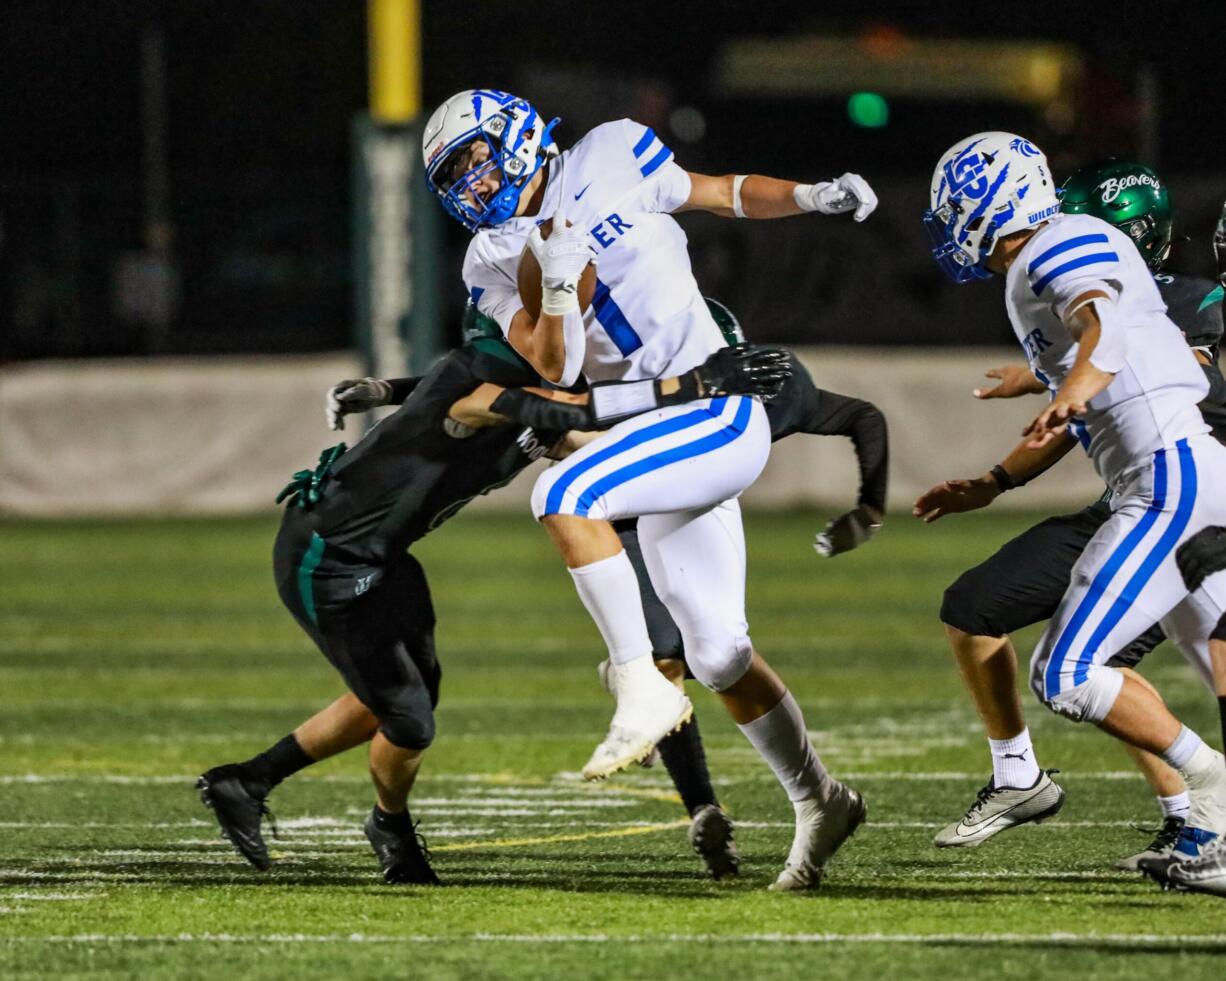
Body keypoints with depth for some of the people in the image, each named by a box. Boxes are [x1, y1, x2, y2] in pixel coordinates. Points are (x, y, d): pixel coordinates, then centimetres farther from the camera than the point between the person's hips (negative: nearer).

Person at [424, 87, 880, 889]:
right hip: (660, 435, 6)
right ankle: (819, 801, 25)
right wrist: (560, 284, -19)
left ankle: (642, 688, -24)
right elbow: (556, 369, -4)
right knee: (717, 653, 10)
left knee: (564, 496, -27)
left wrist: (810, 196, -4)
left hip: (720, 408, -6)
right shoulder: (497, 264, 8)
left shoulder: (612, 160, -1)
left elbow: (722, 194, 11)